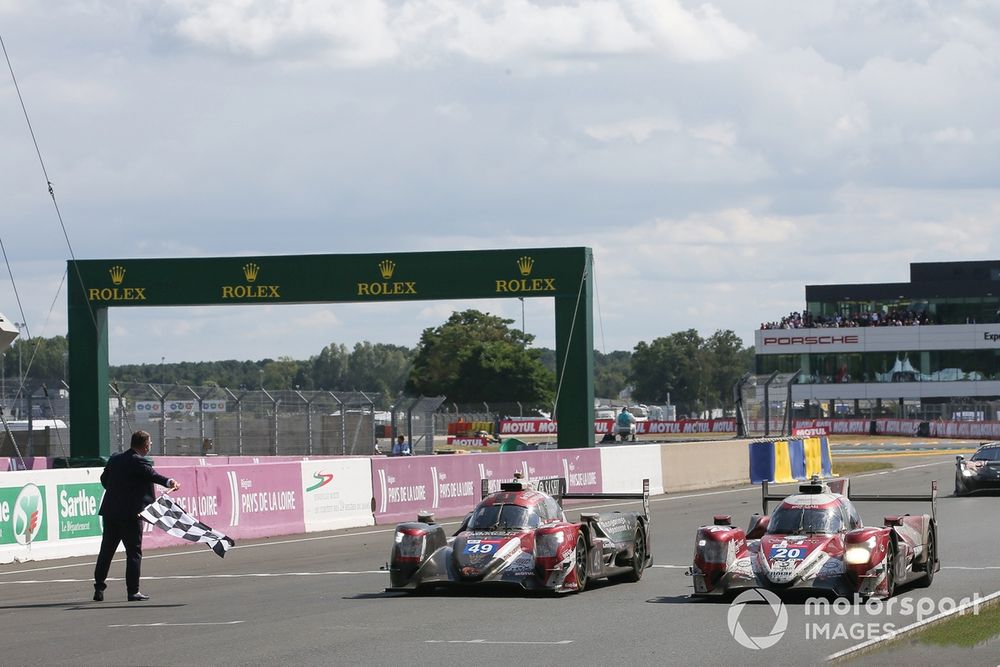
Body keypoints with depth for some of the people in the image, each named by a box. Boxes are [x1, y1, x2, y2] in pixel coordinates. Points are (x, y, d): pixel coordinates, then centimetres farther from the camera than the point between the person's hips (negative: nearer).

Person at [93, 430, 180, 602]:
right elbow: (152, 475, -30)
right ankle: (133, 591, 1)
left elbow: (104, 479, 19)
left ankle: (99, 589, 13)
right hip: (130, 513, -7)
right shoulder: (139, 462, -12)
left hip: (110, 511, 7)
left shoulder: (115, 458, 10)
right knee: (134, 552, 1)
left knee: (106, 551, 11)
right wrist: (169, 483, -45)